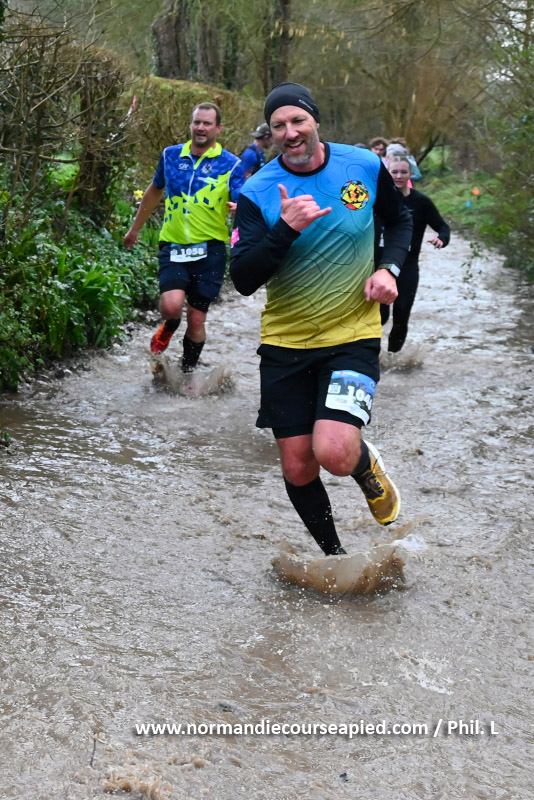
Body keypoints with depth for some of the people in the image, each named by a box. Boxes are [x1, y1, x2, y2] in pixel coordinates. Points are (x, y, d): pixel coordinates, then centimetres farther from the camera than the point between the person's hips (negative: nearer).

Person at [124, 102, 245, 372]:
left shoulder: (231, 165, -3)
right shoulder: (171, 155, 5)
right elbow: (154, 191, 22)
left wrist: (240, 210, -36)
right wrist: (135, 228, 28)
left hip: (209, 249, -1)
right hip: (173, 247, 1)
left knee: (196, 319, 3)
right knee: (171, 306, -21)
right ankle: (168, 329, 16)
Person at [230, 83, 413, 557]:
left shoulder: (365, 166, -4)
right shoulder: (257, 193, -8)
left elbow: (400, 220, 16)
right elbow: (243, 281, -15)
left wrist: (389, 269, -3)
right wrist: (285, 229, -28)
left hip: (354, 335, -1)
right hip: (285, 342, 1)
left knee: (335, 453, -22)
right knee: (298, 469, 5)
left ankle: (370, 470, 15)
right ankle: (333, 553, 31)